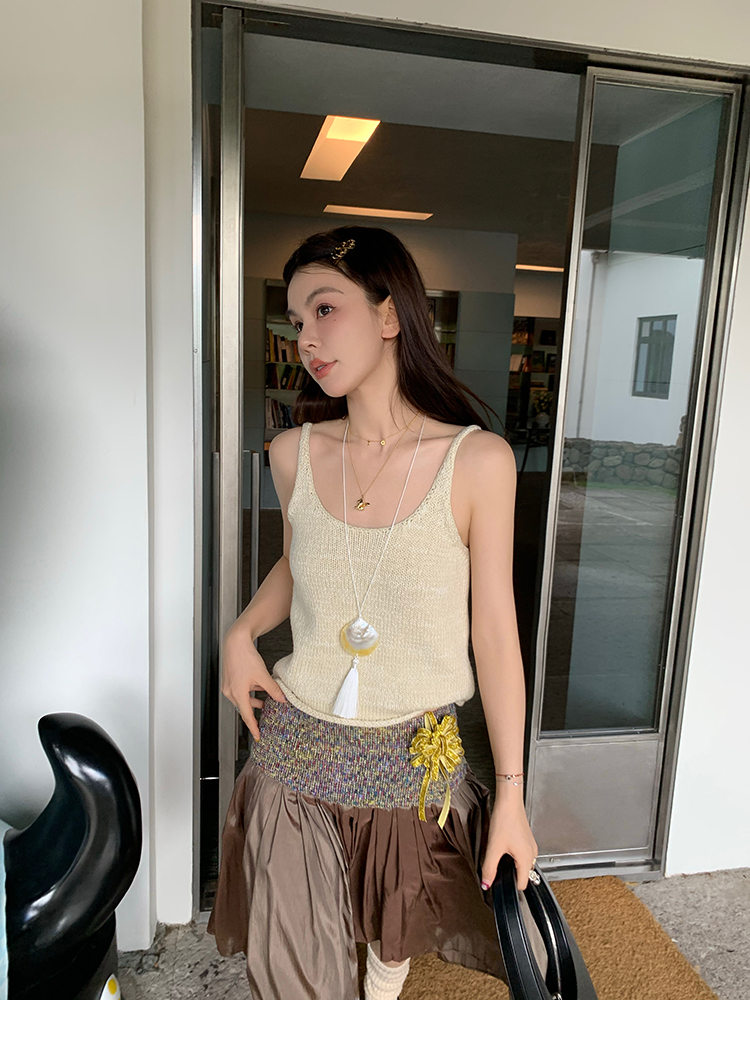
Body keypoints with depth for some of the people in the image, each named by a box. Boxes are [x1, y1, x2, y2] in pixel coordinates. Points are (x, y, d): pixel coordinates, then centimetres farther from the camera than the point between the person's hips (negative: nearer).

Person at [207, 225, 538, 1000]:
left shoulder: (478, 460, -15)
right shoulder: (293, 453, -5)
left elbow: (495, 631, -10)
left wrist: (512, 795, -7)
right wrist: (241, 633, -5)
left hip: (416, 756, -1)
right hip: (296, 746, 2)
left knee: (395, 936, 23)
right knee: (293, 967, 13)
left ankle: (382, 1006, 56)